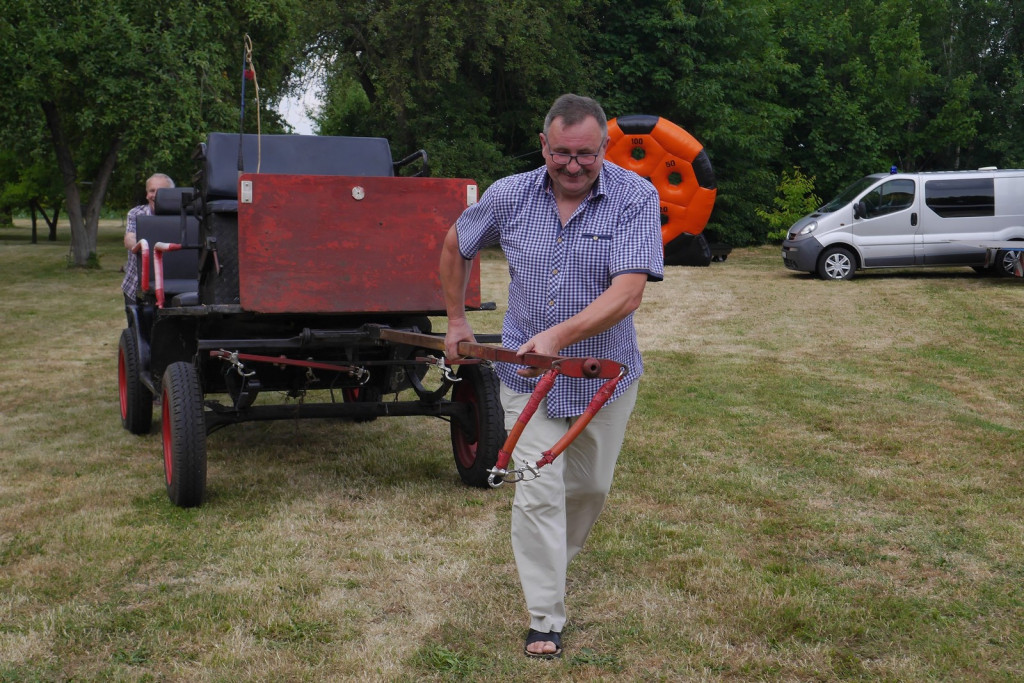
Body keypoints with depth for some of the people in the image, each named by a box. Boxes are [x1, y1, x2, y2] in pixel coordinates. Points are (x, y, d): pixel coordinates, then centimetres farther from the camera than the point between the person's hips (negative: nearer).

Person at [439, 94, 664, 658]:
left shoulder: (636, 199, -17)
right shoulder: (509, 196, -7)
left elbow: (628, 293, -28)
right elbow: (456, 245, 12)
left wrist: (559, 336, -39)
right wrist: (456, 319, 13)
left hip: (605, 375, 0)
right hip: (527, 376, 0)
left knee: (590, 486, 17)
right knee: (538, 494, -4)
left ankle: (555, 559, 46)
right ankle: (545, 621, 6)